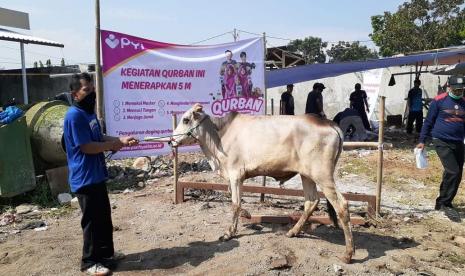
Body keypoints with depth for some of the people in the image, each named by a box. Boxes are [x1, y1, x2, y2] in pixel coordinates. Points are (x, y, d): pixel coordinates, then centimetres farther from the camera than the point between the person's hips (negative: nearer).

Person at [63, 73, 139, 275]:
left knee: (104, 217, 19)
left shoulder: (89, 112, 10)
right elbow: (87, 147, -23)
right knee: (92, 221, 3)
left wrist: (122, 140, 3)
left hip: (96, 176, 9)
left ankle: (106, 253, 35)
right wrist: (113, 144, -11)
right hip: (85, 179, -9)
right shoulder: (74, 116, -19)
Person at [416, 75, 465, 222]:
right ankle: (445, 203, 0)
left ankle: (443, 203, 23)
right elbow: (428, 121, -2)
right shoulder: (439, 101, -5)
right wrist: (422, 141, -3)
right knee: (453, 172, -15)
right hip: (442, 142, -6)